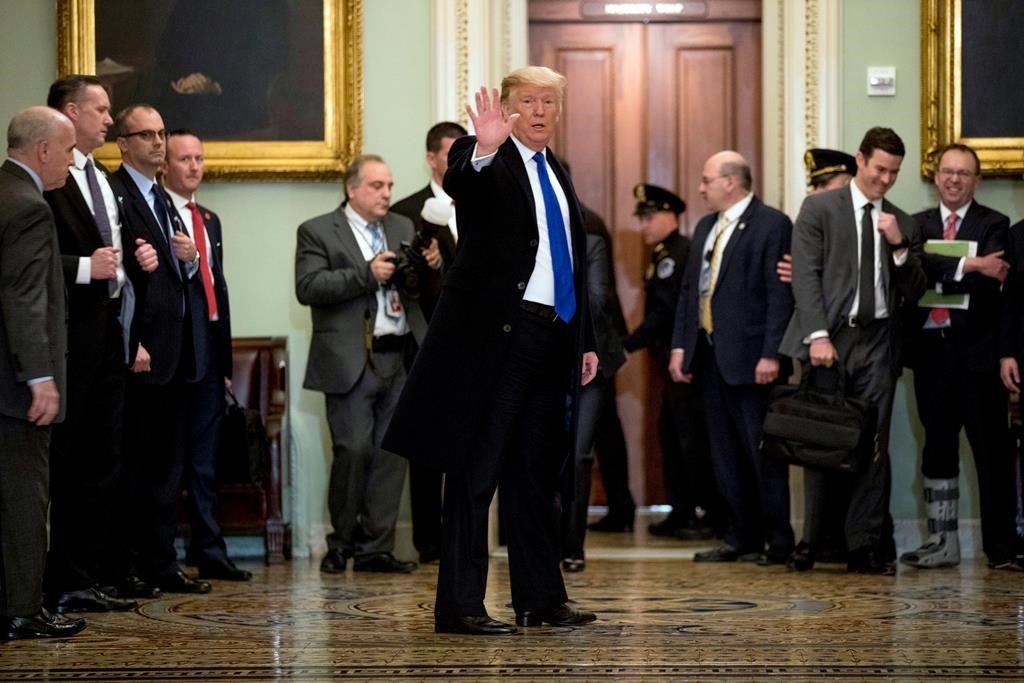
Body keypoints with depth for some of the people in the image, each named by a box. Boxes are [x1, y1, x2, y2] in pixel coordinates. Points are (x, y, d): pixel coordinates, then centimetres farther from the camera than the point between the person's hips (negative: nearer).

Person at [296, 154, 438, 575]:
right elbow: (307, 287, -11)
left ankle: (376, 548, 9)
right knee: (354, 451, -9)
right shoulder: (317, 232, 2)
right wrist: (366, 275, -17)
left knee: (392, 454, 3)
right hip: (352, 362, -5)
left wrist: (432, 265, -5)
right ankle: (342, 544, 7)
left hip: (400, 360, 5)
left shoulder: (402, 228, 17)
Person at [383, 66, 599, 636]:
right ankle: (460, 606, -3)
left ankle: (541, 598, 20)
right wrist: (483, 151, -50)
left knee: (537, 473, 13)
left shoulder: (557, 172, 19)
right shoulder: (483, 161, -3)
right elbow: (459, 184, -29)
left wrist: (586, 342, 19)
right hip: (497, 333, -7)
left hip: (553, 339, 7)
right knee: (477, 469, -5)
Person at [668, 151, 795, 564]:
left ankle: (777, 541, 4)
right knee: (726, 455, 10)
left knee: (763, 452, -3)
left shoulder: (772, 225, -7)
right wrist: (680, 345, 10)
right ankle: (741, 537, 17)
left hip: (750, 359, -8)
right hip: (710, 356, 8)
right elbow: (689, 290, 18)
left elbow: (780, 295, -13)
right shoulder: (705, 228, 17)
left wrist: (770, 354, -19)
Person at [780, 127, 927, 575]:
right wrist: (818, 336, -15)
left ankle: (865, 547, 0)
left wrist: (899, 246, -4)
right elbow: (805, 275, -4)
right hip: (829, 339, -3)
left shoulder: (903, 225, 15)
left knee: (873, 446, -3)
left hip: (877, 341, 3)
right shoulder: (819, 209, 4)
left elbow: (914, 293, 12)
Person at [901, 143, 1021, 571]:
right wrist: (968, 266, -19)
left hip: (976, 351, -4)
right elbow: (919, 267, -7)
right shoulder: (918, 224, 12)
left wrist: (939, 273, -17)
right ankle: (942, 543, 17)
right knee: (937, 449, 10)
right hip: (931, 349, 4)